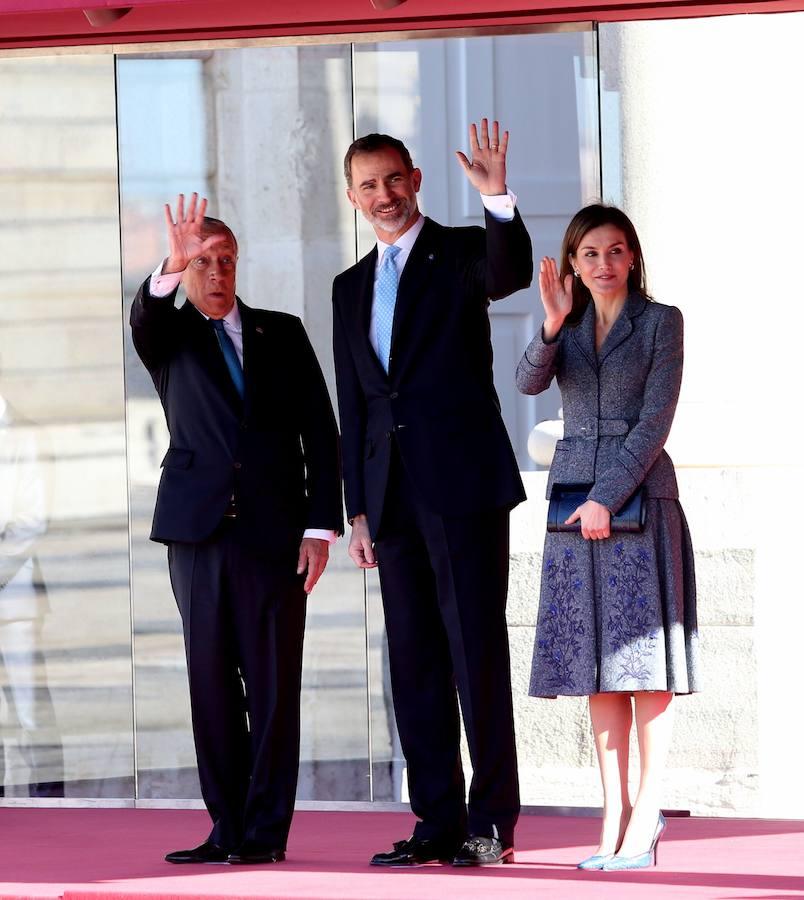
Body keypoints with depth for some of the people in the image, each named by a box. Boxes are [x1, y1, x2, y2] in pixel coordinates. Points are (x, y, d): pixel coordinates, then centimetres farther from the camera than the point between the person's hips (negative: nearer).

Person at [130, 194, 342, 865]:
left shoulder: (282, 333, 13)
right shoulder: (168, 338, 11)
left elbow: (320, 431, 9)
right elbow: (145, 316, -15)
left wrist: (320, 525, -1)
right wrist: (173, 265, -37)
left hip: (274, 528, -1)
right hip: (199, 528, 1)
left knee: (273, 683, -4)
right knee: (212, 683, 1)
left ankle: (266, 829, -1)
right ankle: (228, 829, 5)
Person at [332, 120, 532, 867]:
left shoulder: (462, 253, 2)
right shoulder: (351, 287, 18)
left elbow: (511, 273, -23)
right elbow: (352, 407, 17)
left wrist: (497, 198, -41)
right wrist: (358, 511, 12)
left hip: (463, 483, -6)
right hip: (393, 495, 6)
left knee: (477, 650, -7)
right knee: (414, 660, 5)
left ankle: (492, 822, -5)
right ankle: (439, 822, 8)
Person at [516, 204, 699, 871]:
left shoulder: (661, 322, 0)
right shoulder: (568, 326, 12)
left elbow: (654, 421, -7)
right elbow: (529, 382, -6)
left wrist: (608, 497, -13)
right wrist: (551, 327, -23)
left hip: (640, 494, -4)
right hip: (576, 499, 4)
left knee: (644, 654, -6)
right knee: (596, 662, 2)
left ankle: (645, 818, -6)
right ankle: (615, 818, 3)